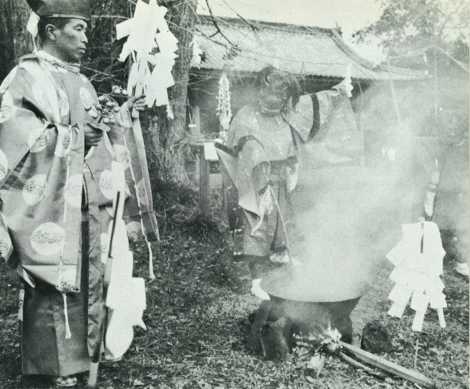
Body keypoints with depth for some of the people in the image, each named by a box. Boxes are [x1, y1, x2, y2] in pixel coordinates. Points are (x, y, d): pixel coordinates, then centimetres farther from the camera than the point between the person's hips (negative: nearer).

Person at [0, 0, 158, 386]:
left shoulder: (78, 80, 15)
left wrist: (120, 116, 8)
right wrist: (76, 132, -21)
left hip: (86, 207, 8)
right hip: (49, 208, -8)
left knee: (88, 281, 14)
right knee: (54, 287, -1)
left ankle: (80, 355, 30)